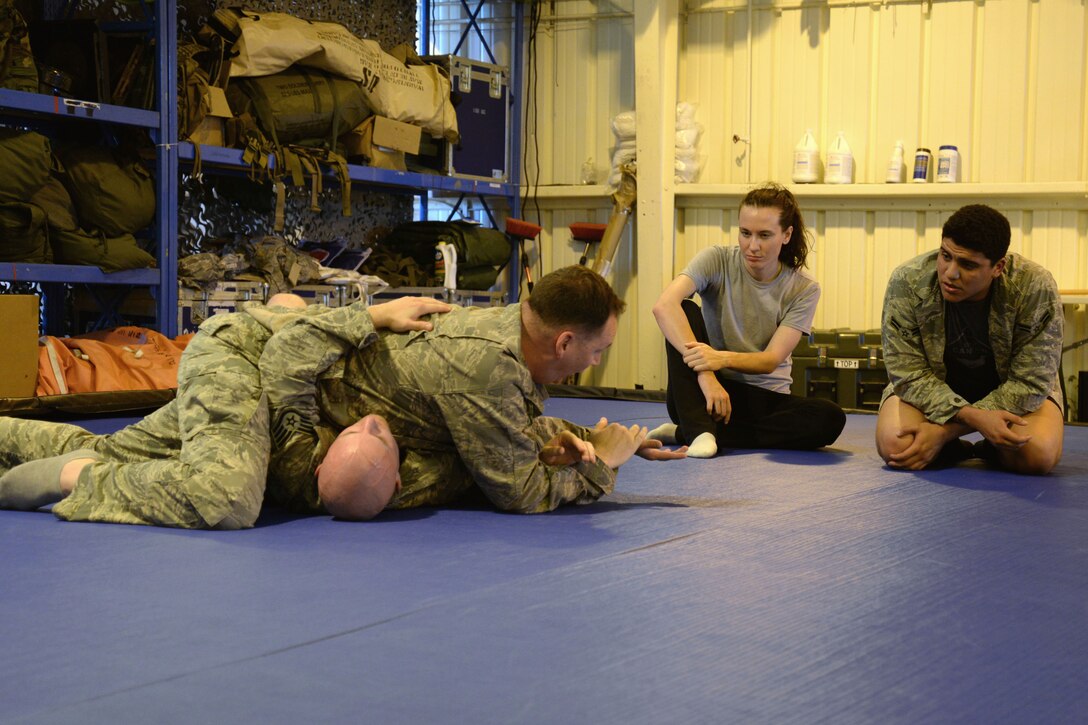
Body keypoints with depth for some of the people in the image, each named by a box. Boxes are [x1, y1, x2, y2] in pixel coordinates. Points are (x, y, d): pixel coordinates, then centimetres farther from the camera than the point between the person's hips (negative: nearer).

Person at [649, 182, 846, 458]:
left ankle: (684, 432, -24)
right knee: (685, 310, -24)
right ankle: (699, 430, -36)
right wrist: (705, 372, -38)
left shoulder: (804, 289, -4)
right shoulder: (717, 261, -8)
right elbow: (664, 306, -27)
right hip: (700, 395, -2)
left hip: (764, 399, 2)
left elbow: (772, 360, -13)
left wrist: (722, 358, -35)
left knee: (830, 419, -28)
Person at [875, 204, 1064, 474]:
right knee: (894, 446, -28)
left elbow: (1029, 383, -23)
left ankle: (991, 449, 8)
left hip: (1009, 388, 0)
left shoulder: (1036, 288, -29)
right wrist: (971, 417, -38)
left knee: (1039, 456, -29)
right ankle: (955, 451, 7)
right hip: (934, 384, 1)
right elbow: (908, 373, -21)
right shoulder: (907, 282, -26)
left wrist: (944, 429, -30)